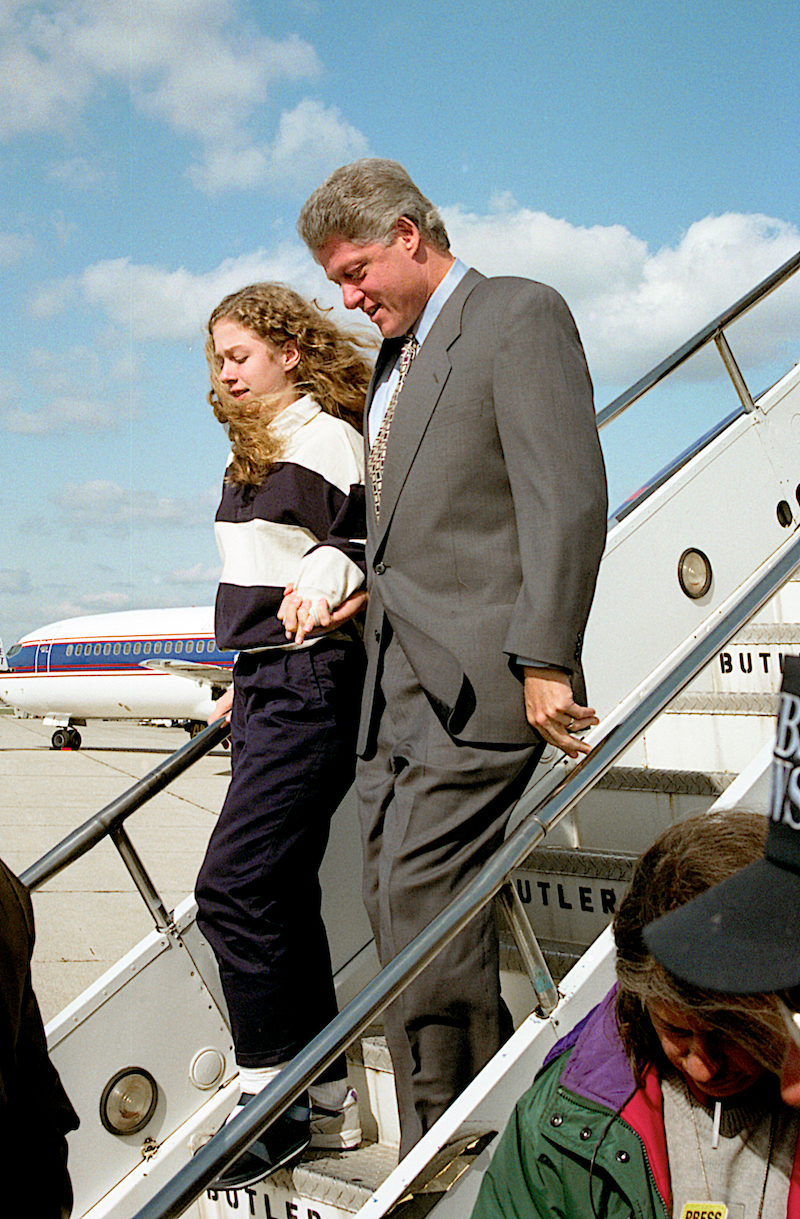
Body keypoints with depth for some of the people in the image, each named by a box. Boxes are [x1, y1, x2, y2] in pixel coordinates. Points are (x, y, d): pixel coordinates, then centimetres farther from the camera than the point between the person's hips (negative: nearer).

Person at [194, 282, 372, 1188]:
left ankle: (273, 1095, -1)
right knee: (280, 893, 8)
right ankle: (325, 1101, 16)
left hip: (310, 685, -10)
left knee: (233, 886, -14)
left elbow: (360, 543, -12)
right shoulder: (257, 450, 21)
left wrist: (327, 587, -29)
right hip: (266, 684, 10)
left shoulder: (323, 436, -6)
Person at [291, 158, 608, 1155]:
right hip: (392, 685, 9)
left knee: (425, 921, -12)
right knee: (399, 924, 7)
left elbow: (567, 496, -13)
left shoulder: (519, 314, -3)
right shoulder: (395, 355, 24)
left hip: (475, 677, -9)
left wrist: (544, 661, -19)